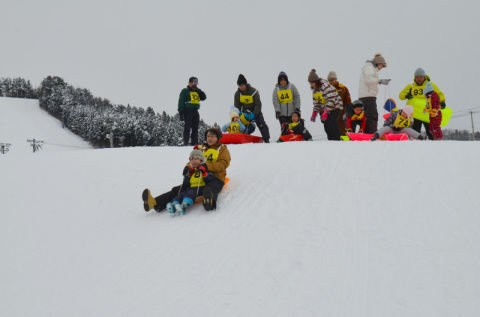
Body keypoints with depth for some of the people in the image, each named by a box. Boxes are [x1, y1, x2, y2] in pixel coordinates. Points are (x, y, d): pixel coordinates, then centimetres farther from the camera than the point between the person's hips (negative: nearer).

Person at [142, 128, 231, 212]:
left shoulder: (223, 149, 14)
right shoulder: (203, 149, 29)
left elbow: (222, 164, -3)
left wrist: (207, 166, -21)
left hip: (215, 178, -5)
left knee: (210, 190, -42)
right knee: (178, 189, -16)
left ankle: (209, 202, -78)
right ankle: (155, 203, -34)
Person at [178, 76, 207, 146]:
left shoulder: (197, 91, 20)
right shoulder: (185, 91, 2)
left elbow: (204, 98, 9)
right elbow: (181, 102, -2)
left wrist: (198, 90, -2)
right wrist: (181, 113, -10)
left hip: (195, 111, 6)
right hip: (188, 110, -6)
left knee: (195, 128, 5)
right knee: (187, 126, -9)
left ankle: (194, 142, 9)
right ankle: (185, 142, -8)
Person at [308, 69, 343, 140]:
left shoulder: (326, 86, -22)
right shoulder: (314, 89, 5)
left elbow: (331, 100, -27)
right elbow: (316, 102, 13)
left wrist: (326, 112, -31)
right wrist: (314, 113, 3)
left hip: (335, 106, -8)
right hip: (324, 108, 8)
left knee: (332, 123, -21)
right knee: (326, 125, -2)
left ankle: (337, 140, -17)